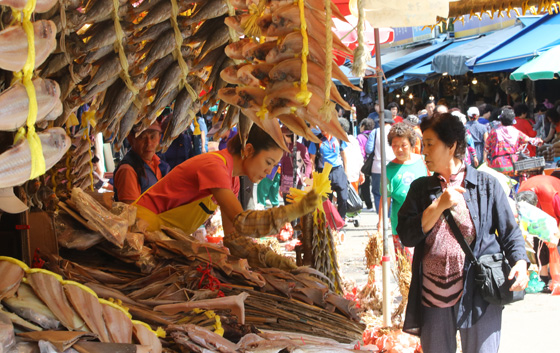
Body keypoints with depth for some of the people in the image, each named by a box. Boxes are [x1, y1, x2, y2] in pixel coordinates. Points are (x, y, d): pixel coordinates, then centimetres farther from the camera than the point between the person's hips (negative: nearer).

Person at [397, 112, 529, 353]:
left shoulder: (487, 185, 3)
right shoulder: (420, 188, 11)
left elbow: (510, 233, 3)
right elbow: (406, 236, 0)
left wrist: (520, 263, -16)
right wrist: (439, 205, -11)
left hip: (478, 296, -3)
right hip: (433, 295, 3)